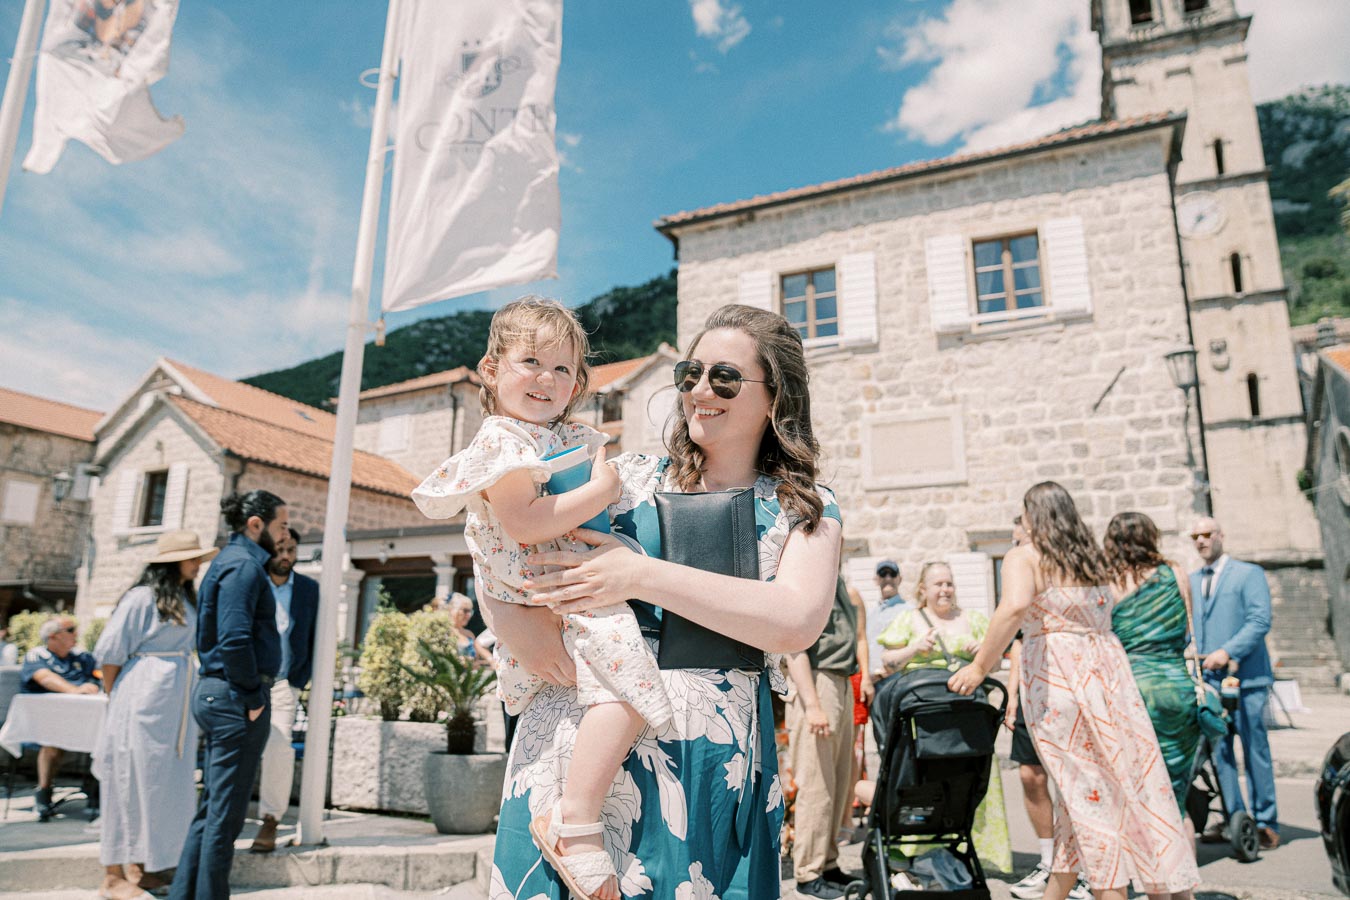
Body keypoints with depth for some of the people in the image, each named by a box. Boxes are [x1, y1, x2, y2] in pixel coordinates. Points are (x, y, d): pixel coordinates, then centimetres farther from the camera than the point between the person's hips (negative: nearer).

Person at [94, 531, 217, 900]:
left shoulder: (186, 600, 13)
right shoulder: (143, 597, -10)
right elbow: (110, 652, -8)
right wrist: (117, 699, 0)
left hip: (176, 703, 8)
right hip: (145, 700, -8)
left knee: (167, 784, 12)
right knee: (133, 781, 1)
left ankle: (140, 866, 25)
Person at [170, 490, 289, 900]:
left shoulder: (230, 560, 16)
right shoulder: (243, 564, -14)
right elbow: (235, 639, -24)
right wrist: (253, 697, -15)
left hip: (214, 693, 10)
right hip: (236, 697, -10)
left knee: (212, 807, 17)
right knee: (226, 813, 0)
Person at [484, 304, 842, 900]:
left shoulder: (808, 512, 4)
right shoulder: (628, 478, 7)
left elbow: (796, 623, -15)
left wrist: (641, 575, -17)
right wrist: (511, 617, -13)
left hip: (708, 758, -1)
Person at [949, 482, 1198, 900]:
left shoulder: (1024, 556, -5)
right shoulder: (1092, 557, 16)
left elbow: (1015, 606, -23)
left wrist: (980, 666, -19)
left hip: (1056, 676, -6)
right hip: (1108, 670, 6)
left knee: (1085, 788, 3)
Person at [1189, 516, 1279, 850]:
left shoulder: (1249, 573, 2)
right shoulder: (1190, 581, 17)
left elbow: (1260, 620, -10)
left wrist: (1227, 652, -19)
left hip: (1245, 676, -5)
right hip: (1207, 678, 5)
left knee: (1255, 750, 0)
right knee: (1218, 750, 6)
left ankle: (1266, 823, 11)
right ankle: (1234, 818, 16)